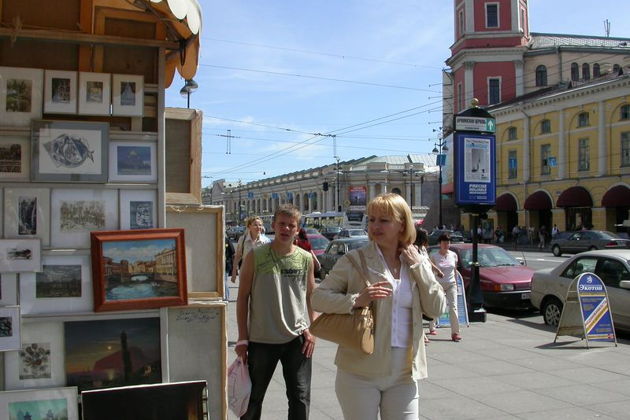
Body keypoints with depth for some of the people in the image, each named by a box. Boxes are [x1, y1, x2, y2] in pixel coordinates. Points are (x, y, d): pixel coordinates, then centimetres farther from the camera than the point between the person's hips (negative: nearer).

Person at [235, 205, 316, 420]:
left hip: (297, 339, 2)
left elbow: (311, 296, 10)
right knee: (253, 398, 12)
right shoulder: (255, 257, -6)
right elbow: (243, 297, -2)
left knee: (300, 398, 6)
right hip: (261, 339, -1)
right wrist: (242, 338, -4)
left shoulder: (305, 259, 1)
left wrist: (311, 330, -1)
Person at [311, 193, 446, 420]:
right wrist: (356, 300, -21)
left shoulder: (418, 262, 6)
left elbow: (436, 309, 0)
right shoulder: (355, 260, -5)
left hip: (403, 375, 3)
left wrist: (419, 266, -7)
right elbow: (318, 297, -6)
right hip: (360, 372, -3)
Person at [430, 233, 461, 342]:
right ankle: (432, 327, 37)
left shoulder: (453, 255, 2)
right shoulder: (434, 256, -6)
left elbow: (455, 270, 13)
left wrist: (456, 283, 13)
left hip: (451, 284, 1)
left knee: (453, 308, -12)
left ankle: (455, 333, -10)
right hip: (438, 285, -1)